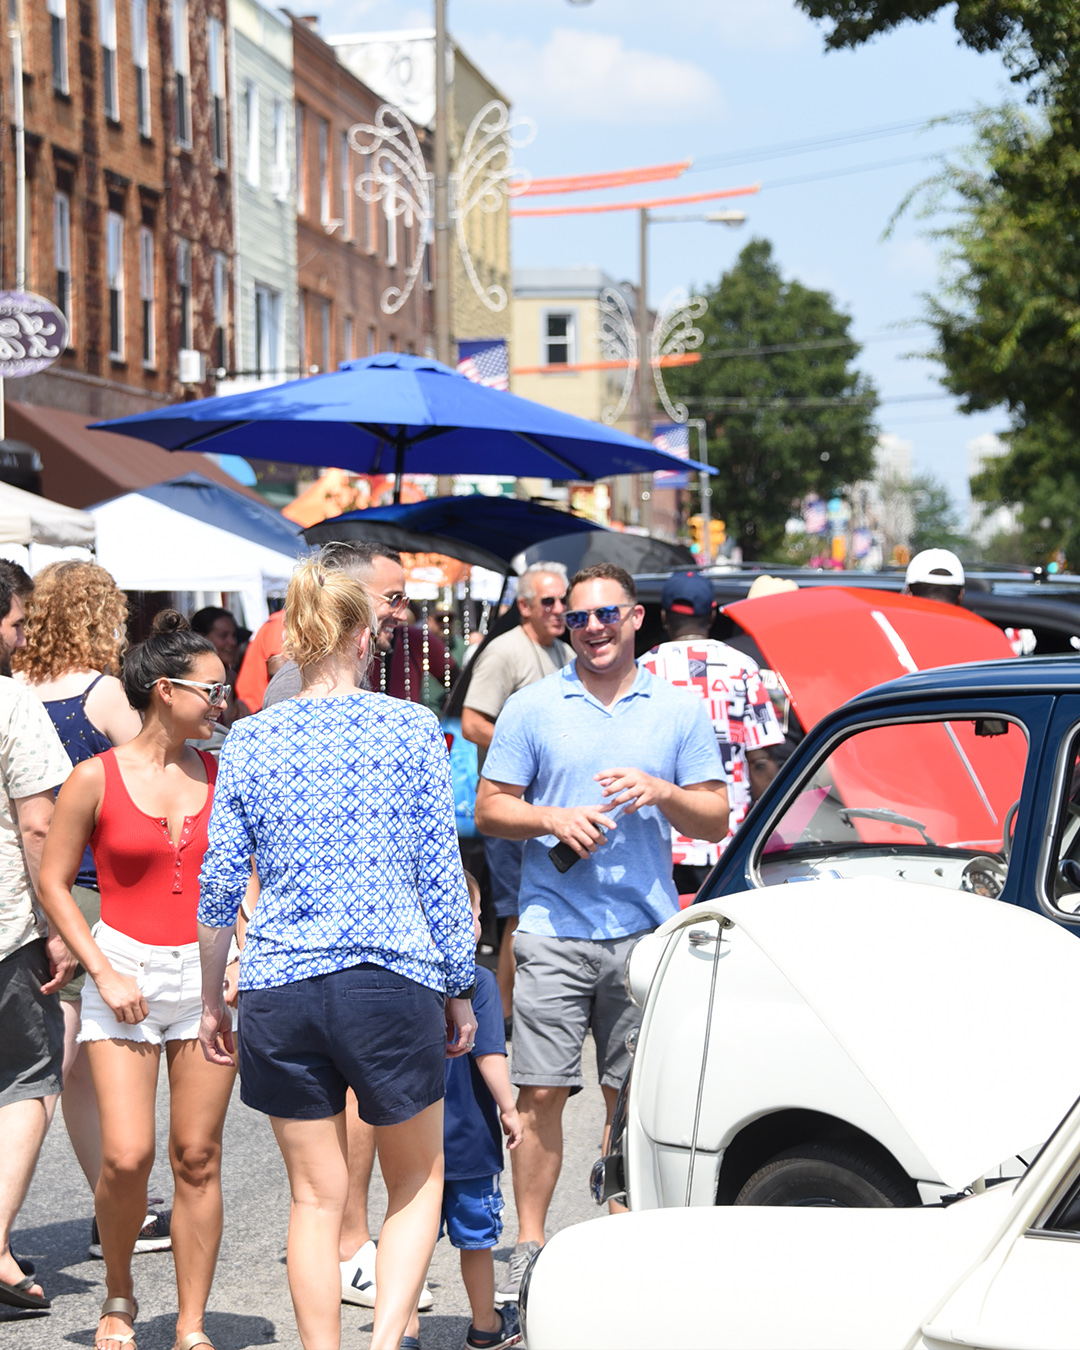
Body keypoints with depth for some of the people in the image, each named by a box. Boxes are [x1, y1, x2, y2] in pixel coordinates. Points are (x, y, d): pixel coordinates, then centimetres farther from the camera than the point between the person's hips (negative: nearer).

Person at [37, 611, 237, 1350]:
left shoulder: (222, 775, 6)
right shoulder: (97, 778, -5)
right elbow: (54, 883, 0)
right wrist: (104, 972, -8)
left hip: (208, 976, 3)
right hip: (126, 976, -3)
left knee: (198, 1158, 3)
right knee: (128, 1157, -9)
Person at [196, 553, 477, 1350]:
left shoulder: (250, 740, 4)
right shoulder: (413, 729, -1)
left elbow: (220, 882, 5)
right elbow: (440, 872, 0)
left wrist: (213, 999, 15)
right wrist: (460, 988, 8)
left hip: (280, 987, 2)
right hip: (391, 984, -2)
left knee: (316, 1198, 12)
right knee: (418, 1183, 14)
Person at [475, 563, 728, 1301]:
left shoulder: (681, 711, 7)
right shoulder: (532, 708, 6)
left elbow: (716, 819, 7)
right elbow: (491, 807, 6)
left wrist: (661, 793, -12)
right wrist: (555, 820, -11)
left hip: (645, 931, 1)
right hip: (552, 931, -1)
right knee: (542, 1094, -3)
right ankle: (530, 1247, 7)